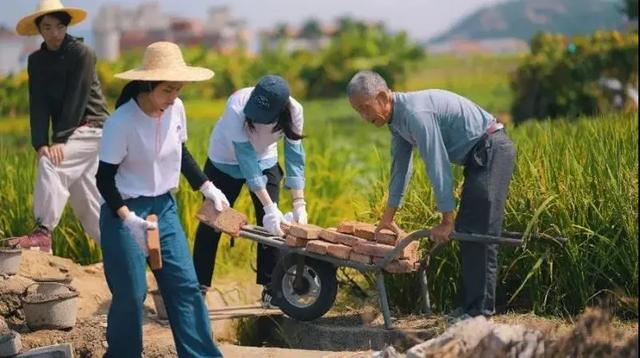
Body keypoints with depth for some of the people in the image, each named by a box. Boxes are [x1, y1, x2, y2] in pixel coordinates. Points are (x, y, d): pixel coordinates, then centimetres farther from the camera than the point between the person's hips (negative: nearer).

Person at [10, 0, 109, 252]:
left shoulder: (81, 54, -12)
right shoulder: (37, 61, 6)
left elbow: (76, 99, -18)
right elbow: (39, 105, -2)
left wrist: (60, 140, -23)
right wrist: (40, 144, -15)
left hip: (91, 127, -7)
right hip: (69, 134, 7)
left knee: (50, 163, -27)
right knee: (85, 201, 7)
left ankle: (43, 231, -29)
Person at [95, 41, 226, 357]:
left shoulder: (176, 109, -5)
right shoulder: (121, 121, -22)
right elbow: (104, 178, -17)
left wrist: (208, 188, 8)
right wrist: (128, 219, -29)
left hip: (164, 208, 6)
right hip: (126, 213, -6)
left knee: (185, 285, 4)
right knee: (130, 294, 0)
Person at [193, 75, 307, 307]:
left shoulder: (293, 111, -28)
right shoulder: (237, 109, -39)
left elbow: (295, 157, -20)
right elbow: (247, 161, -37)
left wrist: (299, 204, -27)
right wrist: (270, 207, -39)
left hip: (265, 161, 3)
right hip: (226, 163, -3)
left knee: (271, 225, -1)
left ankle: (271, 288, 9)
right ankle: (198, 286, 9)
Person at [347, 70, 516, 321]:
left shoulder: (416, 113, -24)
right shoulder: (397, 119, 8)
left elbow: (437, 165, -25)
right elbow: (400, 168, 19)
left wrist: (446, 220, -22)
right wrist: (388, 218, 24)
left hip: (492, 149, -10)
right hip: (477, 156, 10)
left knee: (479, 232, -14)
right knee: (466, 231, 10)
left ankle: (479, 310, -14)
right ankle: (470, 305, 13)